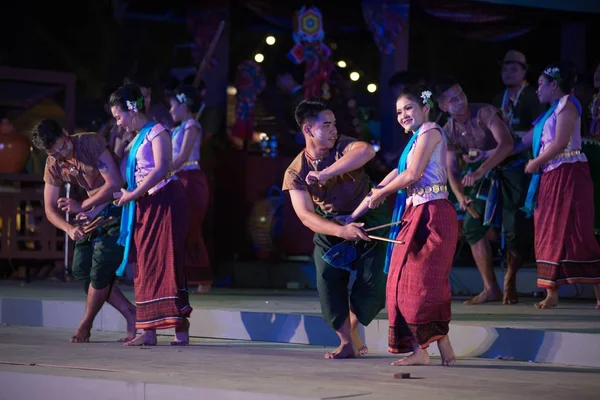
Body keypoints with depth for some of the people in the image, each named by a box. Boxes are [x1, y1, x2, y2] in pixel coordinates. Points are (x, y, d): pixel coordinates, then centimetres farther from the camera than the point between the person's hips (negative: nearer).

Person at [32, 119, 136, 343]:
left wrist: (82, 207, -24)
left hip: (119, 208, -7)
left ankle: (86, 325, 6)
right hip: (94, 213, 7)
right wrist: (69, 228, -23)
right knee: (81, 269, -1)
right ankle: (130, 314, 4)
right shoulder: (53, 165, -3)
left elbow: (114, 183, -25)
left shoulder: (91, 143, -22)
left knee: (101, 267, -13)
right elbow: (50, 209, -2)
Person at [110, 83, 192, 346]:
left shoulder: (156, 132, -3)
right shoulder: (134, 141, 19)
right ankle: (148, 331, 4)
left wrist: (132, 195, -14)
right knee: (145, 265, 4)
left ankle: (181, 330, -13)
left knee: (166, 262, -12)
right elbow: (126, 179, 15)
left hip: (164, 199, -8)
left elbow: (161, 168, -17)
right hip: (143, 206, 8)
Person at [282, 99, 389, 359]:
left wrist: (325, 174, -49)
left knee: (373, 281, -13)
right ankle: (346, 342, -2)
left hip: (368, 219, -2)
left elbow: (367, 151, -45)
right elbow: (306, 215, -21)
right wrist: (341, 231, -38)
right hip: (330, 228, 2)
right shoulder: (295, 172, -13)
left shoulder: (343, 147, -19)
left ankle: (351, 328, 16)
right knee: (328, 278, -16)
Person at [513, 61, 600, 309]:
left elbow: (560, 143, -17)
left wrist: (535, 163, -8)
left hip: (568, 175, -9)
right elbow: (524, 143, 20)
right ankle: (551, 293, 6)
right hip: (549, 178, 9)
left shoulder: (566, 104, -5)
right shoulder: (549, 114, 20)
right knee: (549, 234, 5)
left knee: (573, 233, -12)